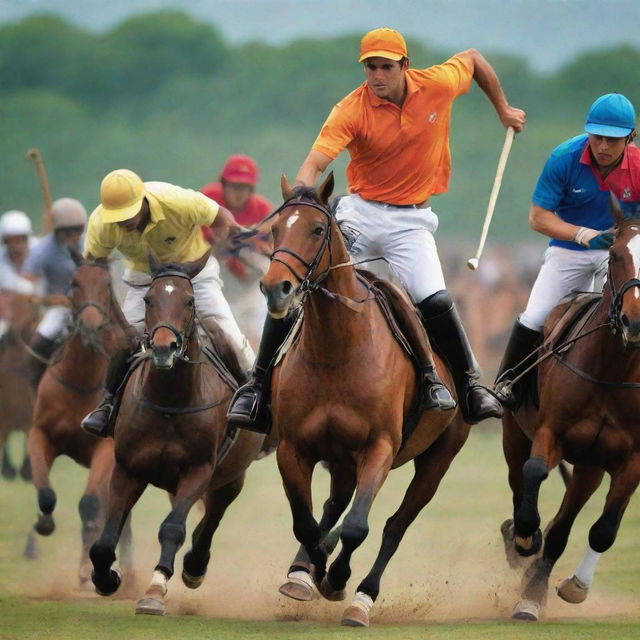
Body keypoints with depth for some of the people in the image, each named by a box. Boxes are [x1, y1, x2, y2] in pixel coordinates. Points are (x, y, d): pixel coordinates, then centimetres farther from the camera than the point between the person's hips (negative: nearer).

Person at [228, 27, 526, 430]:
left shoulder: (438, 85, -9)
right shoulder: (352, 111, -14)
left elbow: (474, 59, 13)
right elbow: (315, 162, -25)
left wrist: (503, 109, 23)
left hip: (411, 219, 0)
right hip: (360, 212, 0)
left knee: (436, 302, -20)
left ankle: (471, 389, -1)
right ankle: (258, 386, 0)